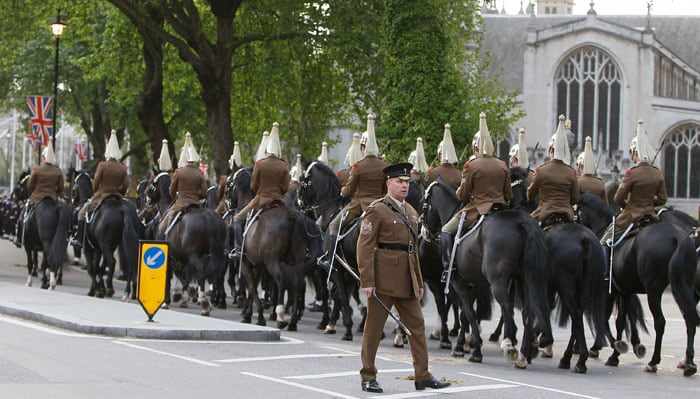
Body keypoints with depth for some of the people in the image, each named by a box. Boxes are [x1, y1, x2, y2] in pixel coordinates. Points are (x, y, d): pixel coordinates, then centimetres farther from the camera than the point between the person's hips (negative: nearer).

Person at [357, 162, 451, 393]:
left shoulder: (411, 212, 16)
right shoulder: (377, 210, -7)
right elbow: (365, 247, -13)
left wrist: (419, 282, 17)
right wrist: (367, 282, -19)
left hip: (407, 280, 7)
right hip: (383, 278, -7)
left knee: (417, 324, 5)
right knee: (374, 327, 1)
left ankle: (423, 376, 10)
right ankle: (368, 377, 9)